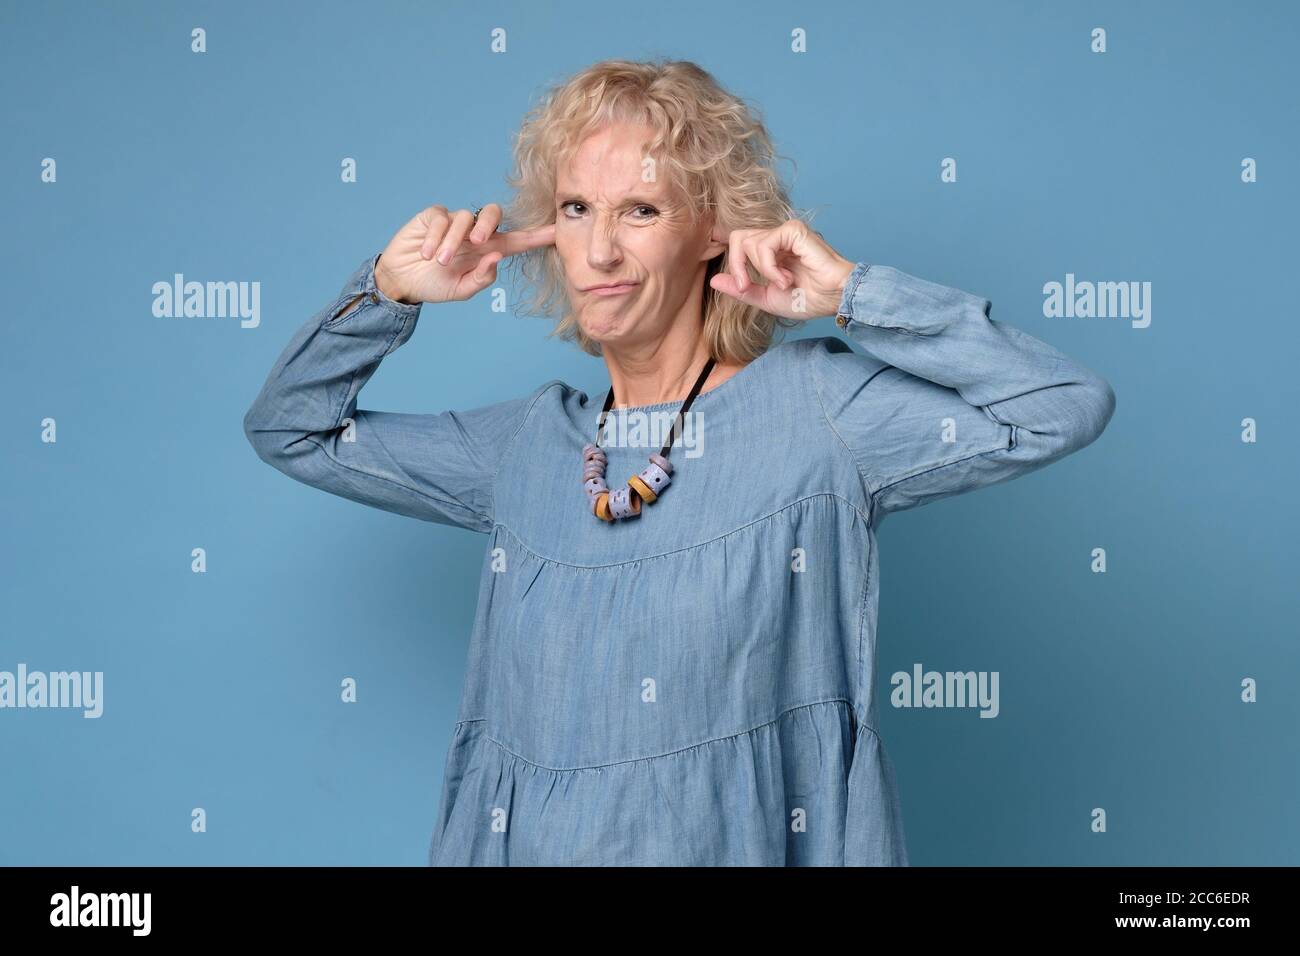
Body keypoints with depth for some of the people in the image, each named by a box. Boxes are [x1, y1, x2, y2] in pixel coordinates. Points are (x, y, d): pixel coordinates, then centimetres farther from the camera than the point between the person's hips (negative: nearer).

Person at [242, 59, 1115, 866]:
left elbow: (1066, 407, -16)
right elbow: (290, 429, 14)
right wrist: (387, 292, -1)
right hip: (517, 843, 4)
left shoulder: (818, 410, -8)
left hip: (748, 843, -3)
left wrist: (853, 292, -15)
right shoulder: (527, 443, 5)